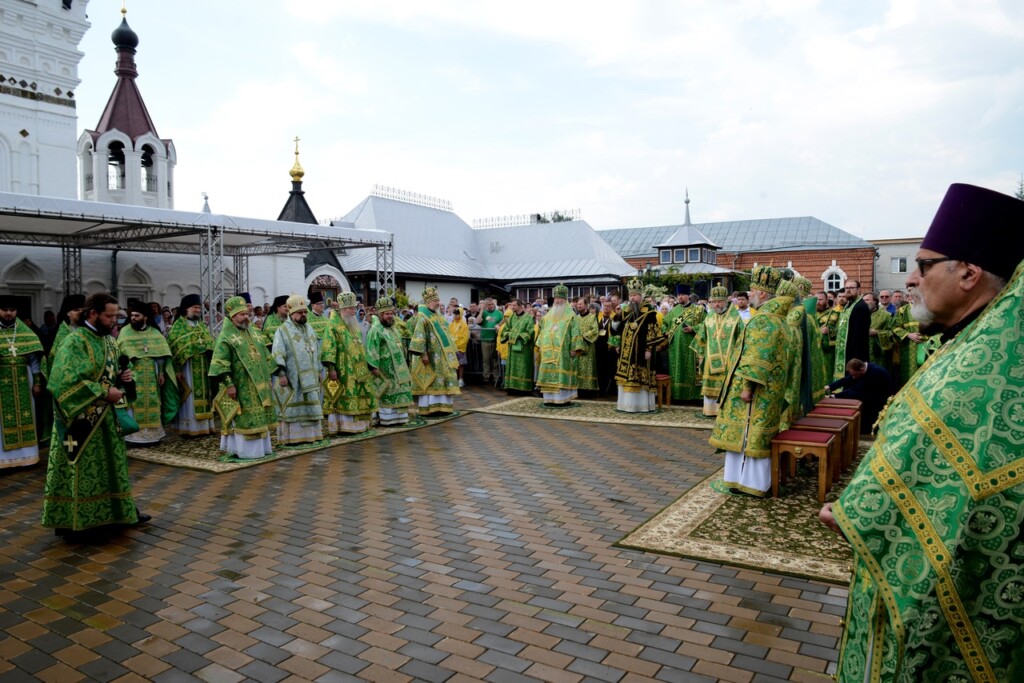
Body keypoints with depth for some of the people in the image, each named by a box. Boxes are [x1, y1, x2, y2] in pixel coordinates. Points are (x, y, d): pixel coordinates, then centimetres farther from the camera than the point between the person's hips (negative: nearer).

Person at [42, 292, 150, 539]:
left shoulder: (107, 340, 9)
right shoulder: (75, 342, -17)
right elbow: (67, 381, -25)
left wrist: (120, 376, -2)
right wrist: (105, 393, -22)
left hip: (105, 416, 9)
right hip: (81, 418, -9)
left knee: (110, 465, 16)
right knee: (80, 470, 0)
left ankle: (110, 513, 29)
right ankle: (71, 522, 13)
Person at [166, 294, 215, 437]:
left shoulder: (202, 325, 16)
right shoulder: (179, 325, -4)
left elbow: (211, 343, 17)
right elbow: (173, 347, -9)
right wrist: (177, 369, -15)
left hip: (203, 368, 6)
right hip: (187, 367, -6)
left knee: (203, 394, 9)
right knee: (190, 398, -5)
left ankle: (204, 425, 15)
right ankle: (189, 428, 0)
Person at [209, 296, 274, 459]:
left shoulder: (252, 332, 12)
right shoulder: (225, 337, -10)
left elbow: (265, 356, 19)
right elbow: (220, 364, -16)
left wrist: (267, 378, 16)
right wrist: (229, 383, -21)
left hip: (258, 385, 7)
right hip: (240, 387, -7)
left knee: (259, 415, 12)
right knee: (243, 418, -2)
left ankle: (260, 445, 22)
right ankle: (243, 449, 6)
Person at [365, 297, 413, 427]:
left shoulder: (393, 328, 15)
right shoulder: (375, 330, -14)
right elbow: (371, 350, -20)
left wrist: (404, 364, 22)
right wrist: (374, 366, -24)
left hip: (397, 368, 9)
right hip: (384, 369, -9)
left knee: (397, 392, 11)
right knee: (387, 394, -5)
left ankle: (396, 417, 19)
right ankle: (386, 419, 2)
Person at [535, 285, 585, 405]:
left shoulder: (570, 314, 0)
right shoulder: (549, 314, 17)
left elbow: (575, 331, -6)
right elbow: (543, 331, 20)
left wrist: (574, 348, -13)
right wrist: (540, 345, 13)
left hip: (563, 349, -5)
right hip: (549, 349, 5)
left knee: (562, 373, -5)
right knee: (550, 373, 4)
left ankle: (564, 398, 0)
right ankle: (550, 398, 9)